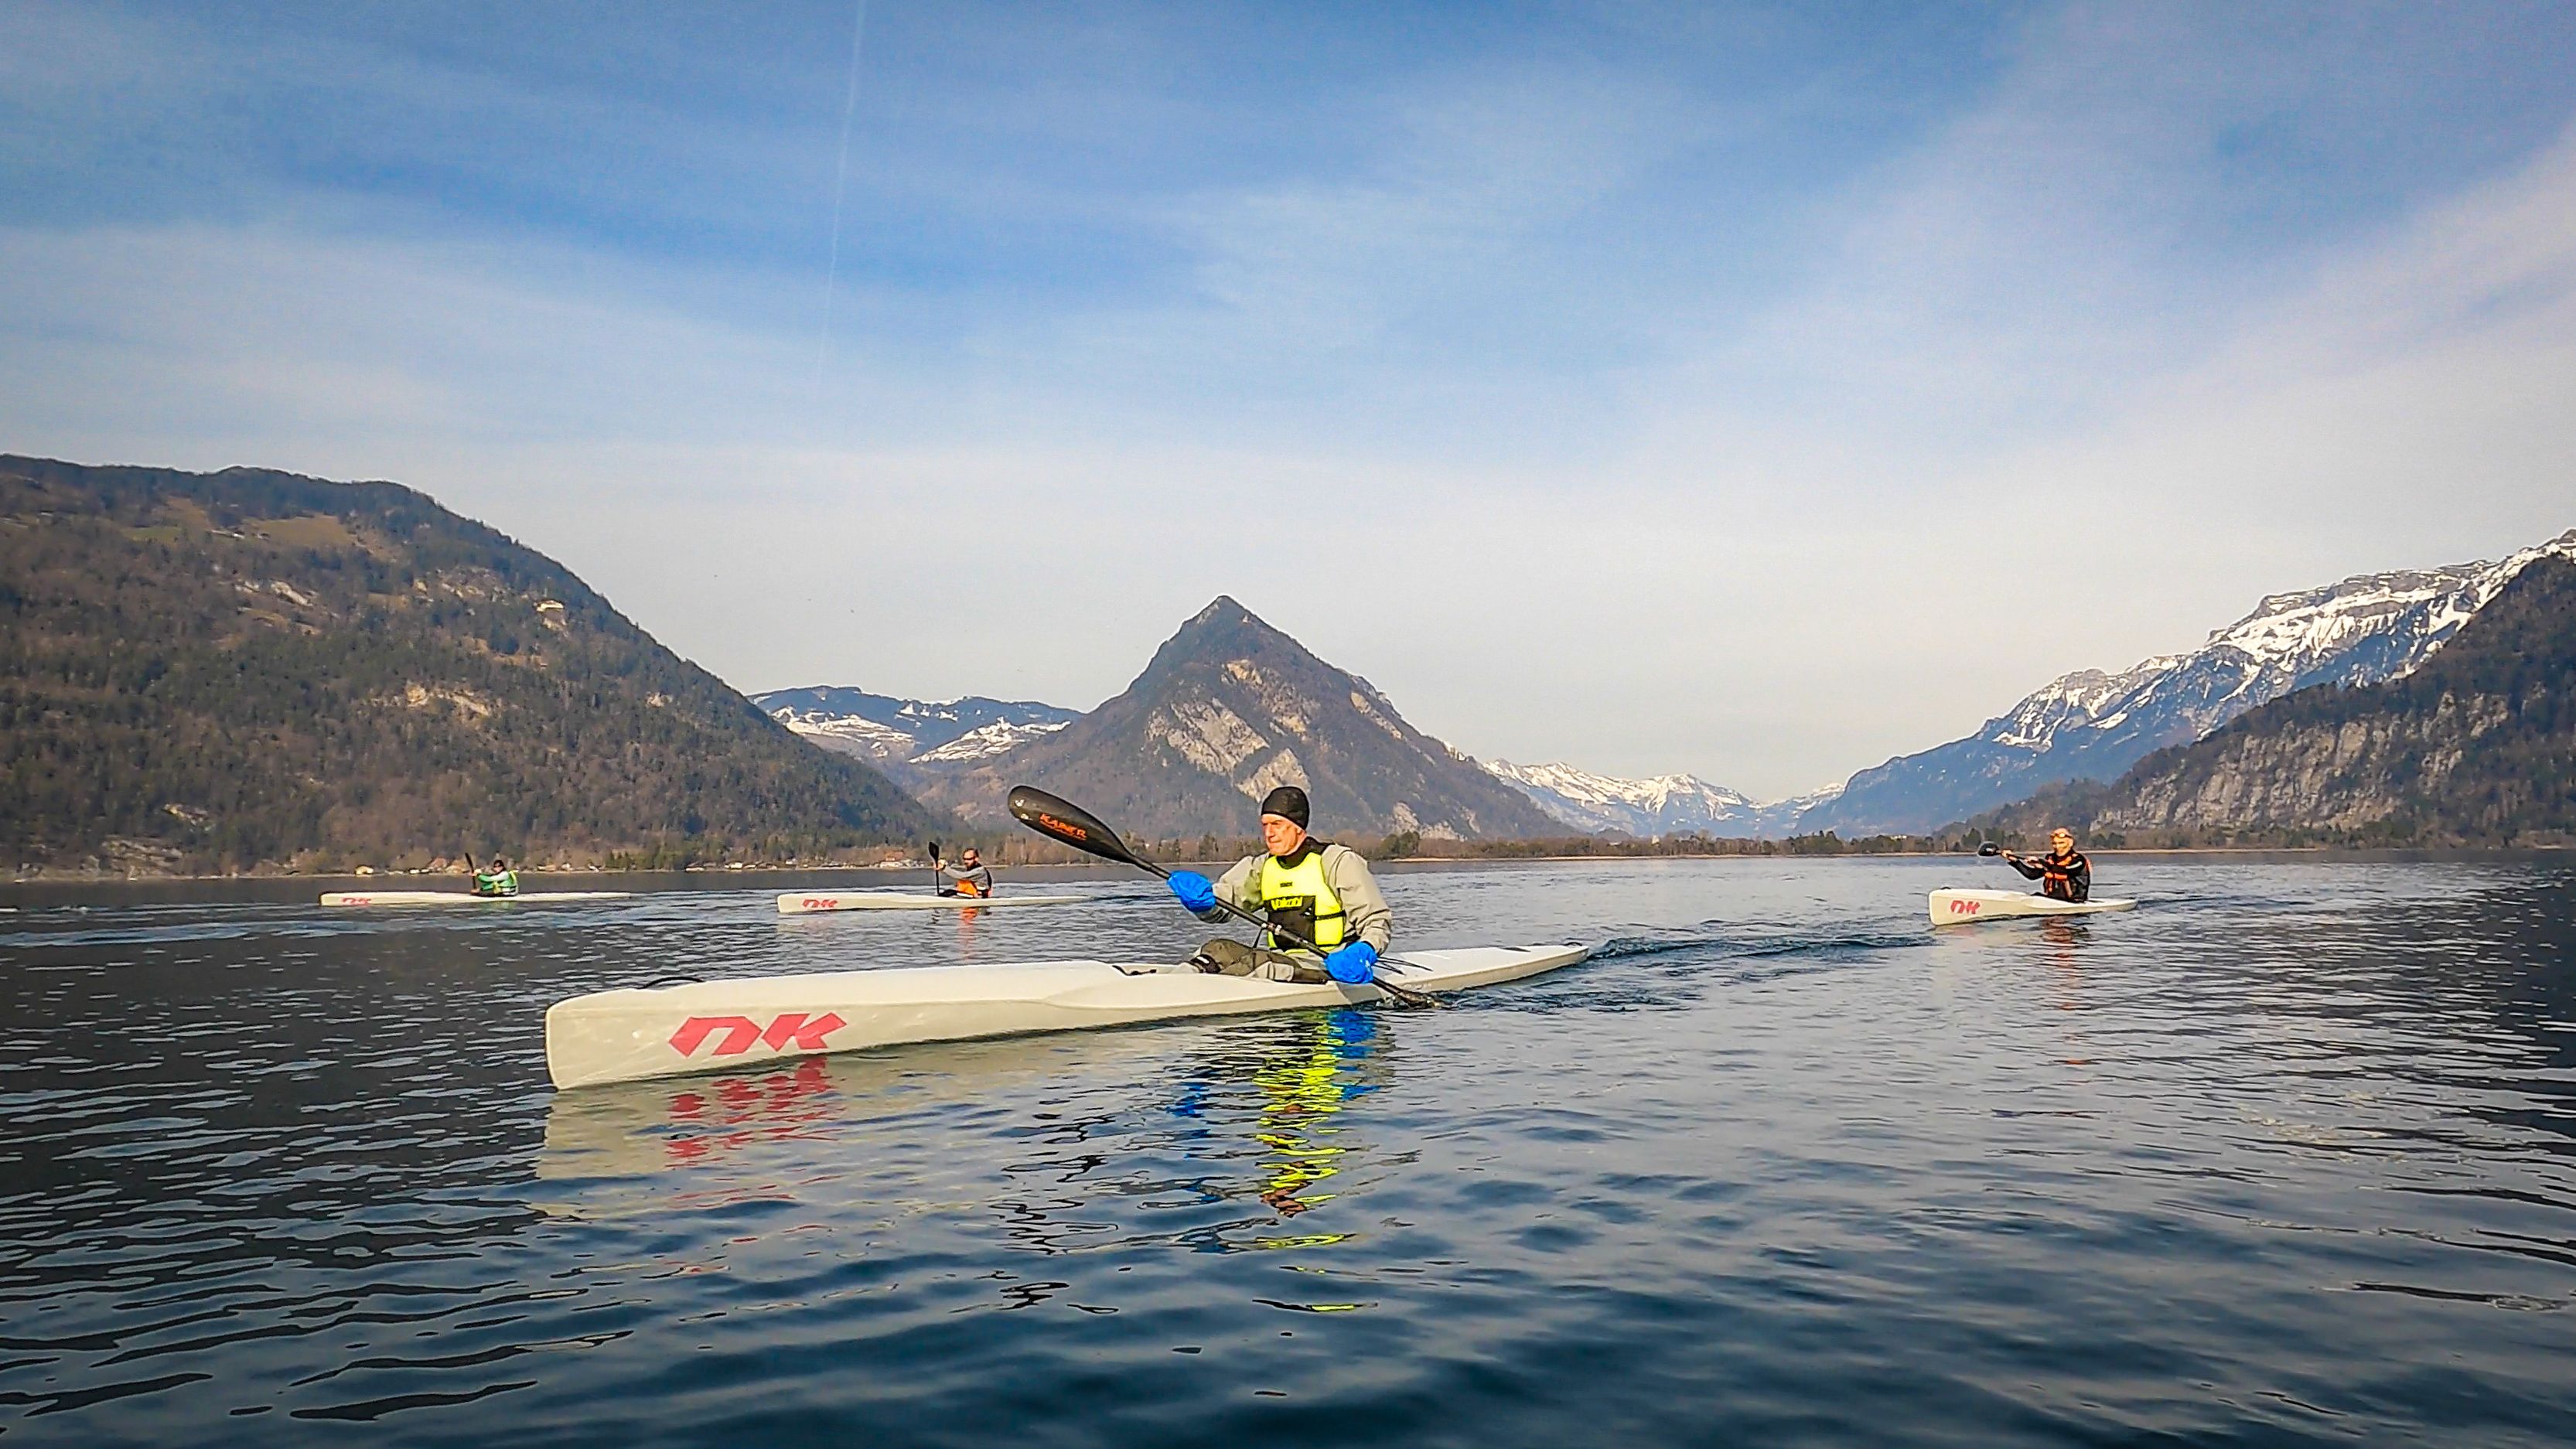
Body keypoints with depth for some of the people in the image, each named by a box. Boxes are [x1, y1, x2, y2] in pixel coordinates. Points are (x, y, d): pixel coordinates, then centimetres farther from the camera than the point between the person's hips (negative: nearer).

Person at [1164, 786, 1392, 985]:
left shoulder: (1339, 862, -2)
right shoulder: (1261, 867, 15)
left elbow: (1379, 921, -3)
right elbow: (1218, 907, 4)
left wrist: (1365, 952, -25)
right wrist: (1201, 901, -20)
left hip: (1330, 966, -6)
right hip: (1280, 959, 6)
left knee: (1257, 962, -32)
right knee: (1220, 949, -17)